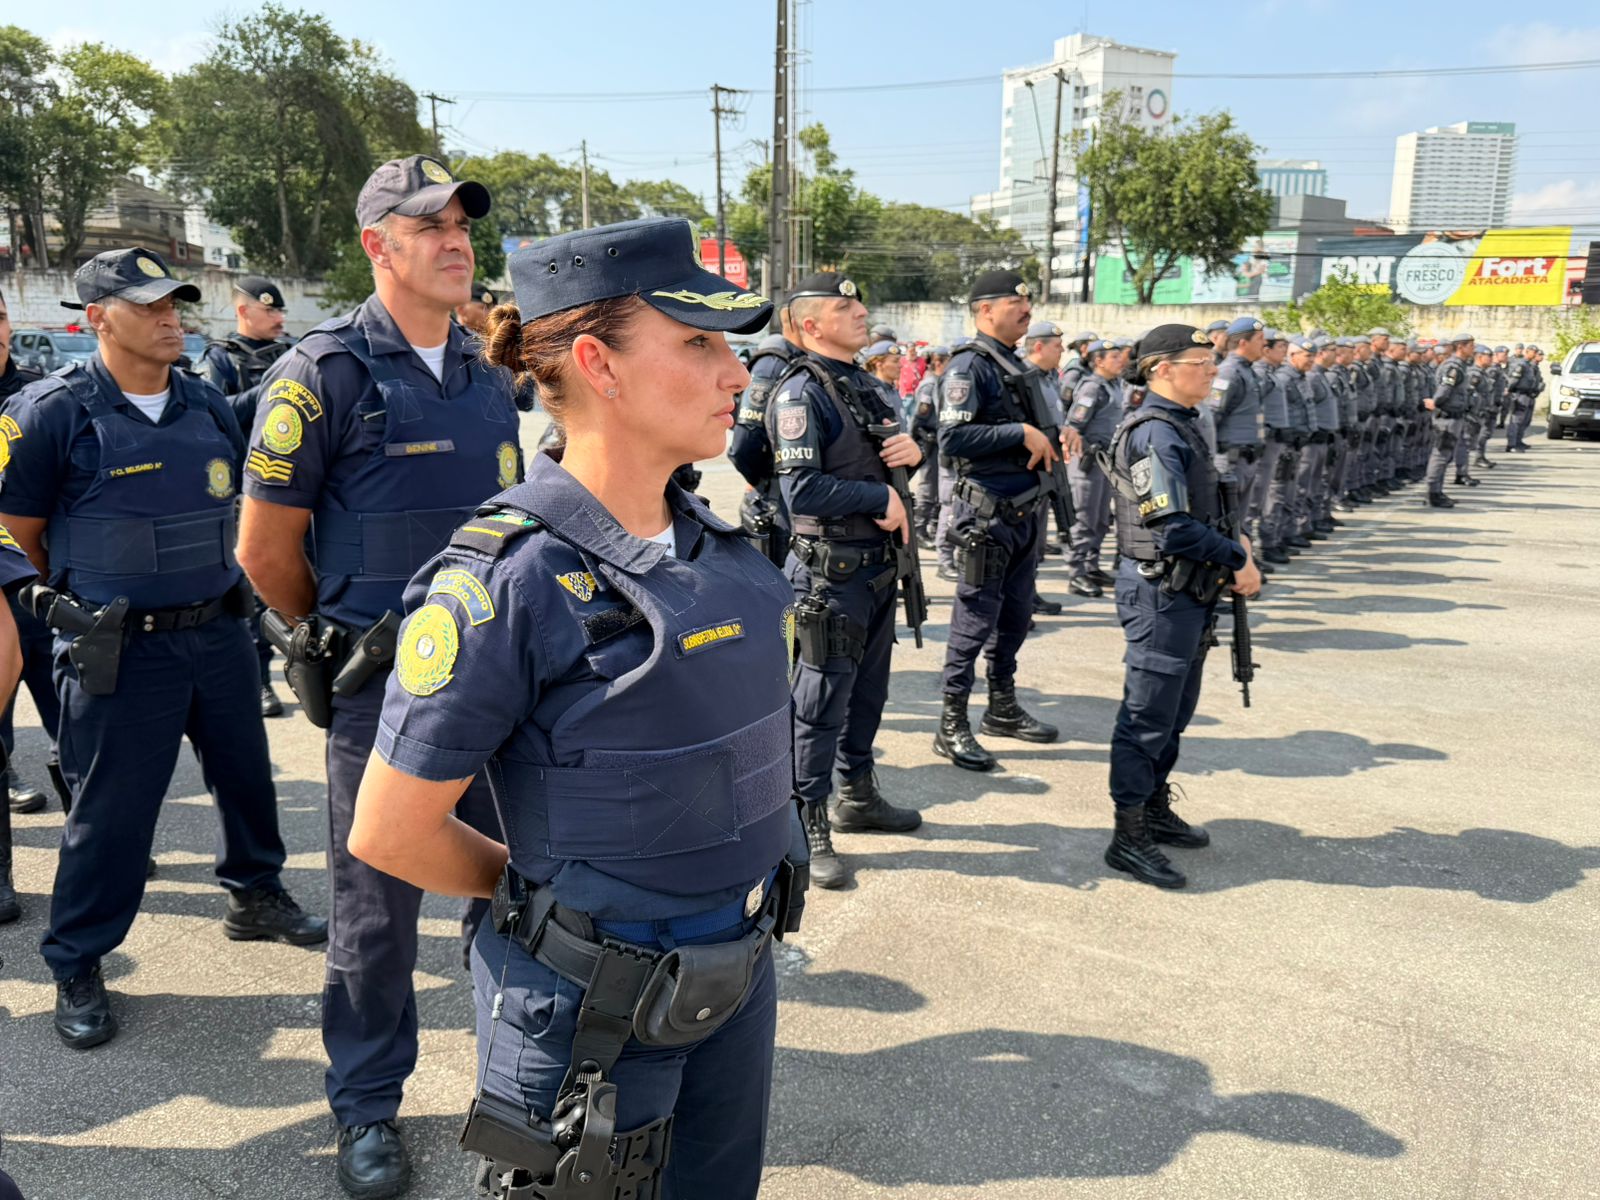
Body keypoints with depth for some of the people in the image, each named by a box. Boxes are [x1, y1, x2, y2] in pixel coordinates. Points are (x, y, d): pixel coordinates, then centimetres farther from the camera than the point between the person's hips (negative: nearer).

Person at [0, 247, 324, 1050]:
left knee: (246, 774, 17)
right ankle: (76, 968, 23)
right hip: (120, 651, -5)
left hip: (218, 632, 5)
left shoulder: (206, 404, 5)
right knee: (111, 811, 4)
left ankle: (256, 896, 40)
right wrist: (88, 599, 8)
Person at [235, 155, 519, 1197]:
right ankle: (369, 1109, 29)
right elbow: (267, 546, -6)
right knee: (378, 907, 9)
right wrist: (342, 641, 5)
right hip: (383, 684, -5)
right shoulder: (325, 372, -9)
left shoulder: (489, 379, 8)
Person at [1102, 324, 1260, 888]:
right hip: (1160, 593, -10)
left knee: (1175, 711, 19)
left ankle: (1155, 809, 33)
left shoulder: (1180, 427, 14)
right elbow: (1172, 527, -25)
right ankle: (1129, 837, 4)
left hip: (1188, 593, 10)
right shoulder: (1154, 433, -19)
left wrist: (1232, 537, 6)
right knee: (1148, 716, -4)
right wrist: (1237, 561, -15)